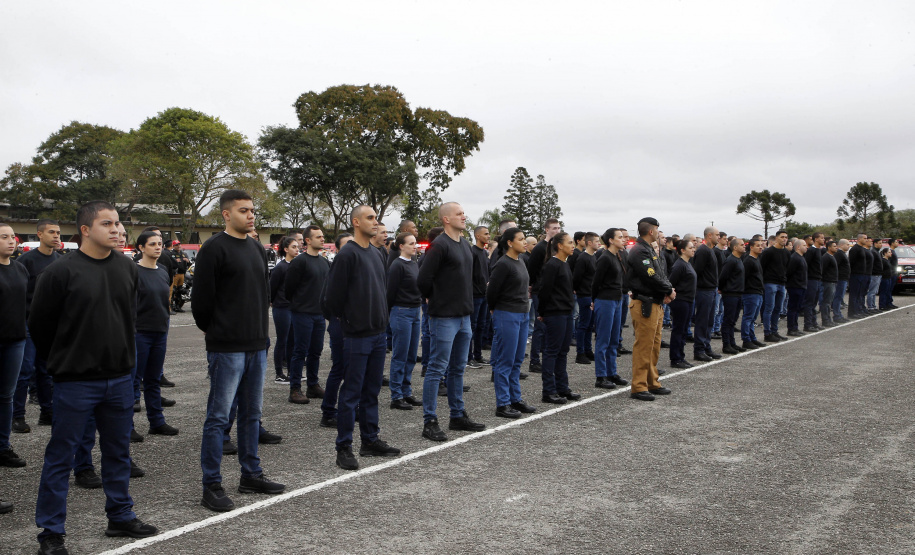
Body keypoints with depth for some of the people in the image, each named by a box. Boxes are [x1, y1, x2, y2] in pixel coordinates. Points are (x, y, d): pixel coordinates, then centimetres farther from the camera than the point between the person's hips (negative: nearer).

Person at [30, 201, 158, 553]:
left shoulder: (127, 268, 5)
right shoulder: (61, 272, -11)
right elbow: (39, 324, -4)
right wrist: (62, 362, 5)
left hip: (120, 378, 5)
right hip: (75, 381, -5)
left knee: (118, 451, 15)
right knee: (61, 456, 4)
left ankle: (121, 517, 28)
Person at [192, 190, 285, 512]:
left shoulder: (258, 249, 14)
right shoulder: (214, 248, -10)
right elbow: (201, 298, -11)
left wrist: (260, 330, 14)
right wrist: (212, 330, 0)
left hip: (257, 346, 8)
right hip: (227, 348, -8)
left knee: (252, 413, 15)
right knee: (218, 416, -2)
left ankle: (251, 475, 26)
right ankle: (211, 486, 6)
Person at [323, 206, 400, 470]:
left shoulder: (375, 252, 13)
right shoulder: (347, 254, -13)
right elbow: (333, 295, -13)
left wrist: (381, 318, 16)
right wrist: (345, 319, -2)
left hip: (378, 333, 8)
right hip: (357, 336, -8)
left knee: (372, 390, 14)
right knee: (351, 393, -1)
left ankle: (370, 440, 24)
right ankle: (344, 448, 7)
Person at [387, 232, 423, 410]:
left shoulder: (414, 264, 12)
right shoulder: (397, 265, -12)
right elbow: (391, 291, -11)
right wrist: (391, 311, -7)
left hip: (415, 312, 8)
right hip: (402, 313, -8)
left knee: (411, 356, 12)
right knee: (400, 356, -3)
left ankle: (406, 393, 20)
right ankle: (396, 397, 4)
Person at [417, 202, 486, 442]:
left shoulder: (465, 244, 13)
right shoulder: (439, 245, -15)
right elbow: (424, 279, -18)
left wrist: (467, 305, 15)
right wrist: (436, 301, -3)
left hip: (464, 316, 9)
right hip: (444, 317, -8)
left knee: (458, 369, 16)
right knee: (437, 369, -3)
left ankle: (458, 416, 26)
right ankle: (429, 422, 4)